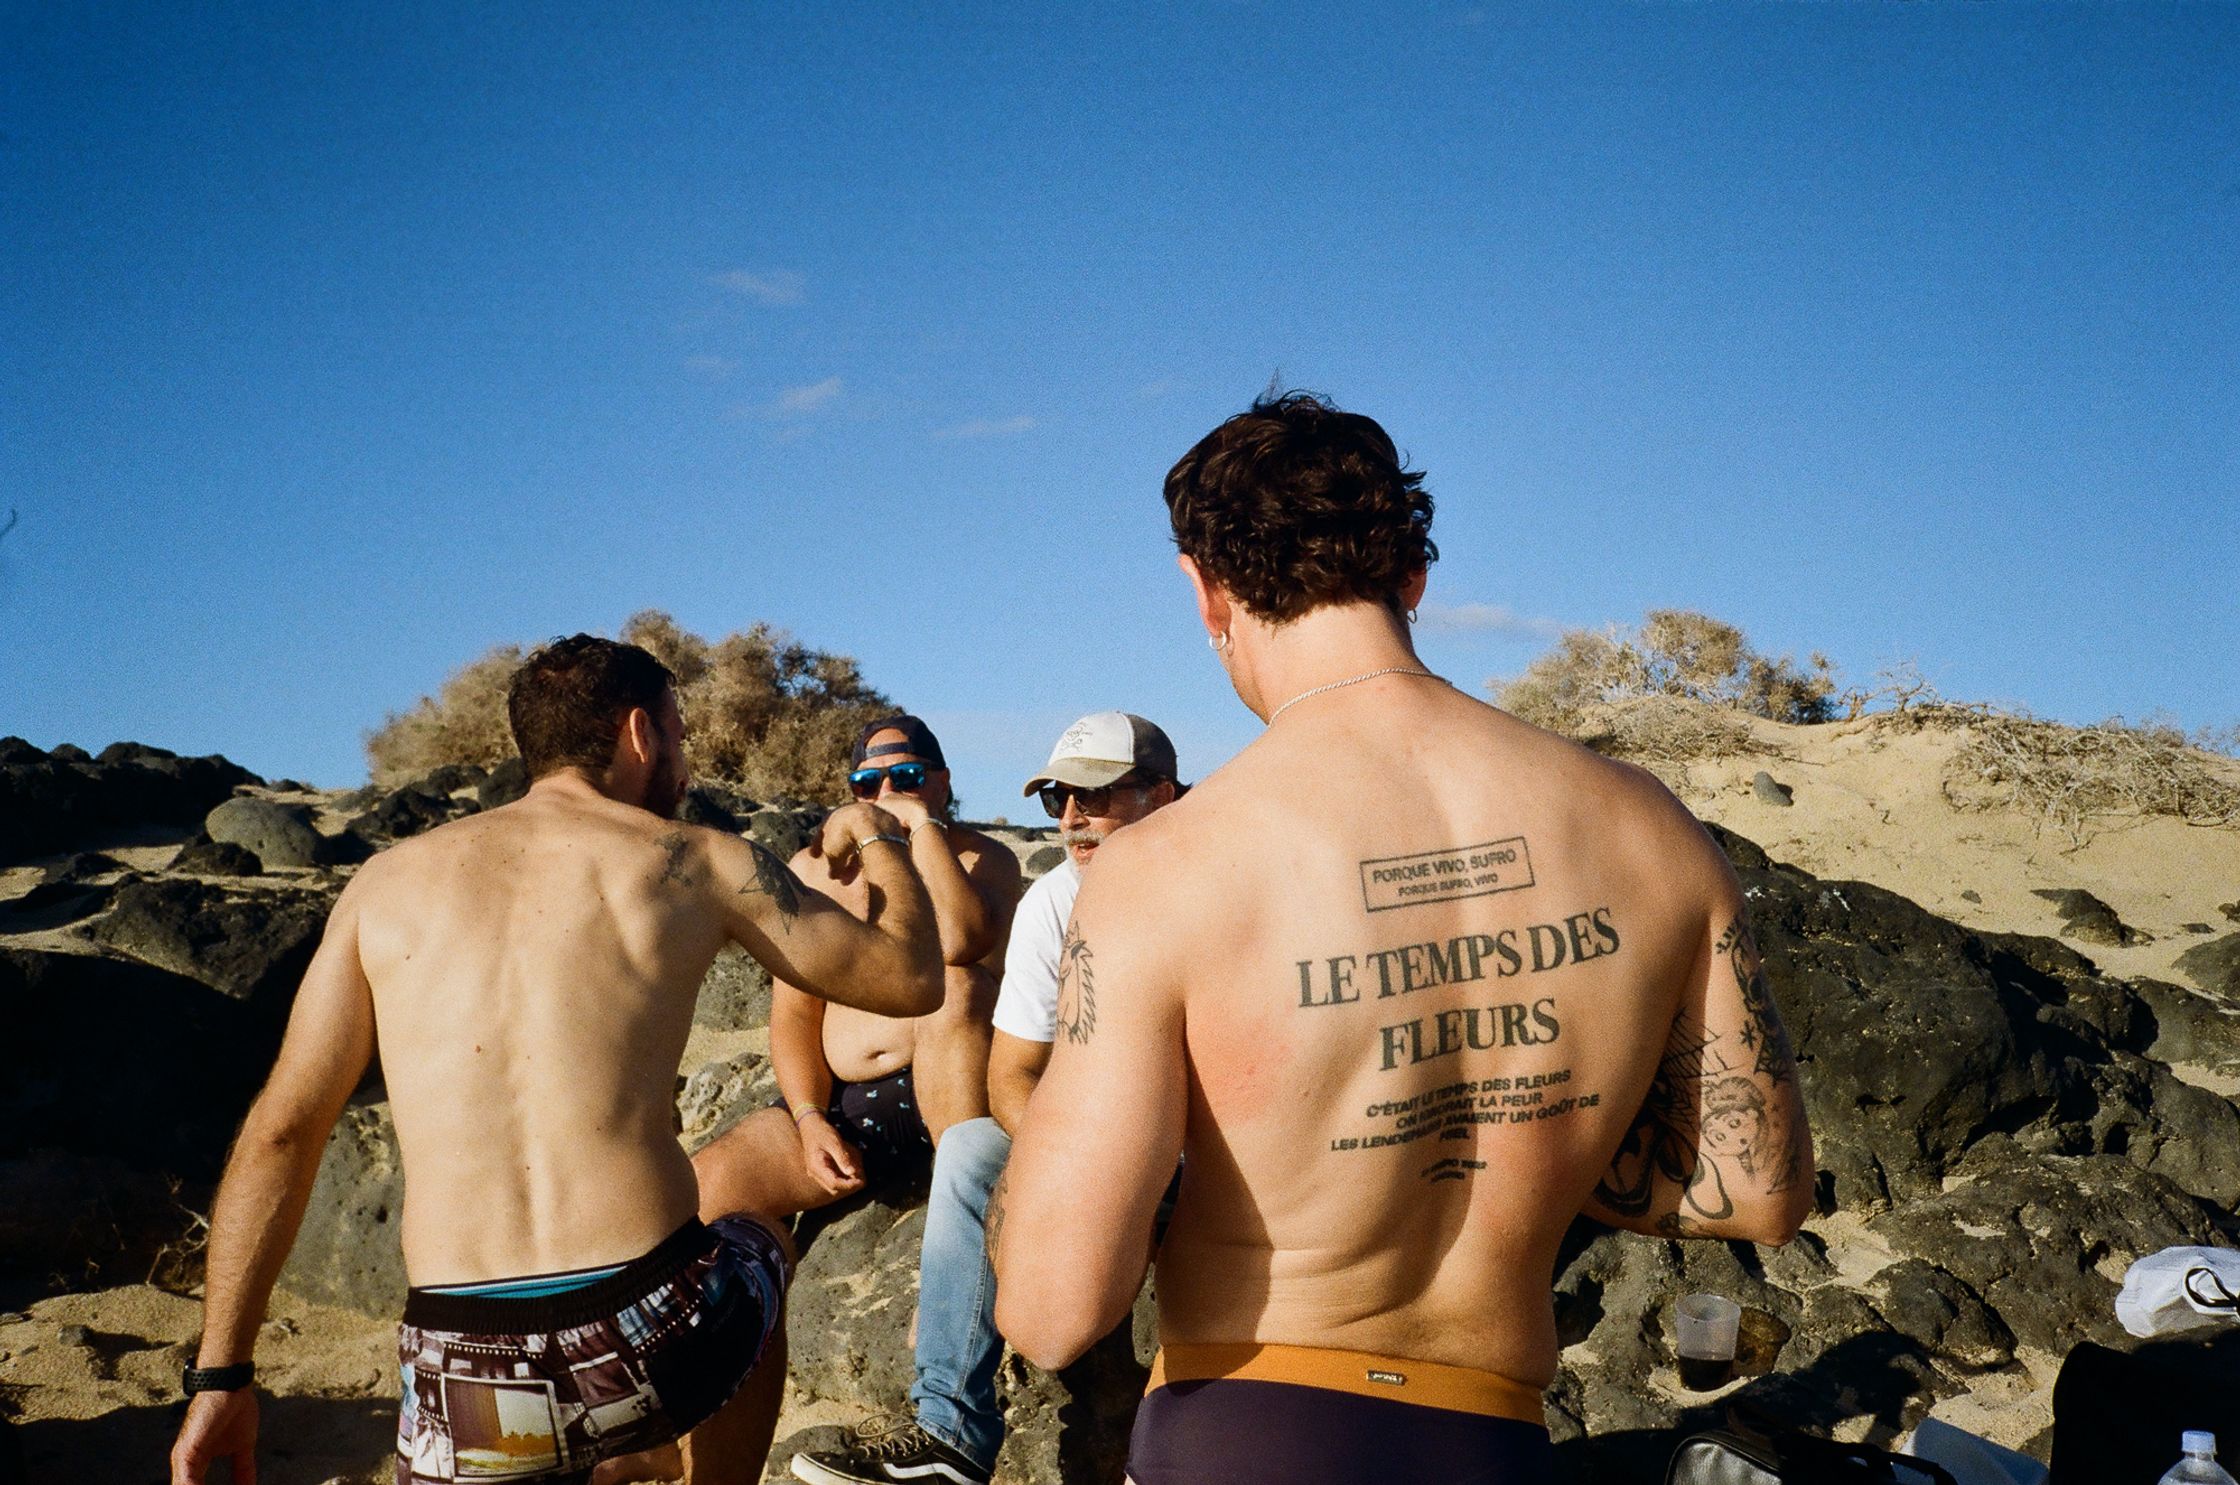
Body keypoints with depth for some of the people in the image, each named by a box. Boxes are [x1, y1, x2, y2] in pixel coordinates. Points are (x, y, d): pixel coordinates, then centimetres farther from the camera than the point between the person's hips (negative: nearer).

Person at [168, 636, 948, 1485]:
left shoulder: (387, 882, 11)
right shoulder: (698, 864, 3)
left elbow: (279, 1133, 8)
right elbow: (911, 979, 12)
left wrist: (220, 1374, 14)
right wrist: (881, 843, 32)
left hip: (468, 1384, 2)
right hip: (656, 1342, -1)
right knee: (759, 1254, 33)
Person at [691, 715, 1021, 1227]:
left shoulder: (984, 859, 0)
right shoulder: (816, 871, 9)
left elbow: (960, 945, -24)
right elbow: (794, 1012, 5)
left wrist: (924, 825, -17)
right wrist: (811, 1121, -9)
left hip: (949, 1094, -2)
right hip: (837, 1105, 2)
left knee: (955, 988, -34)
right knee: (698, 1191, -21)